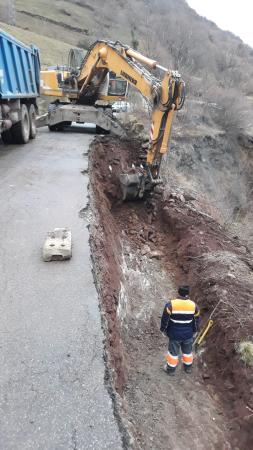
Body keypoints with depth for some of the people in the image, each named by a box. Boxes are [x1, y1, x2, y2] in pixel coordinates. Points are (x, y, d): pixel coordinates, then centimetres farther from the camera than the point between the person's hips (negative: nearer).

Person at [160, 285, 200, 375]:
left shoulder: (171, 305, -24)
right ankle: (188, 367, 47)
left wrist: (163, 329, 5)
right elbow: (196, 321, 0)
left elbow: (165, 319, -13)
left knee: (173, 351, 18)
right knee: (187, 351, 25)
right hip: (188, 334, 2)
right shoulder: (194, 305, -15)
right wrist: (195, 329, 18)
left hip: (174, 334, -2)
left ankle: (171, 369, 36)